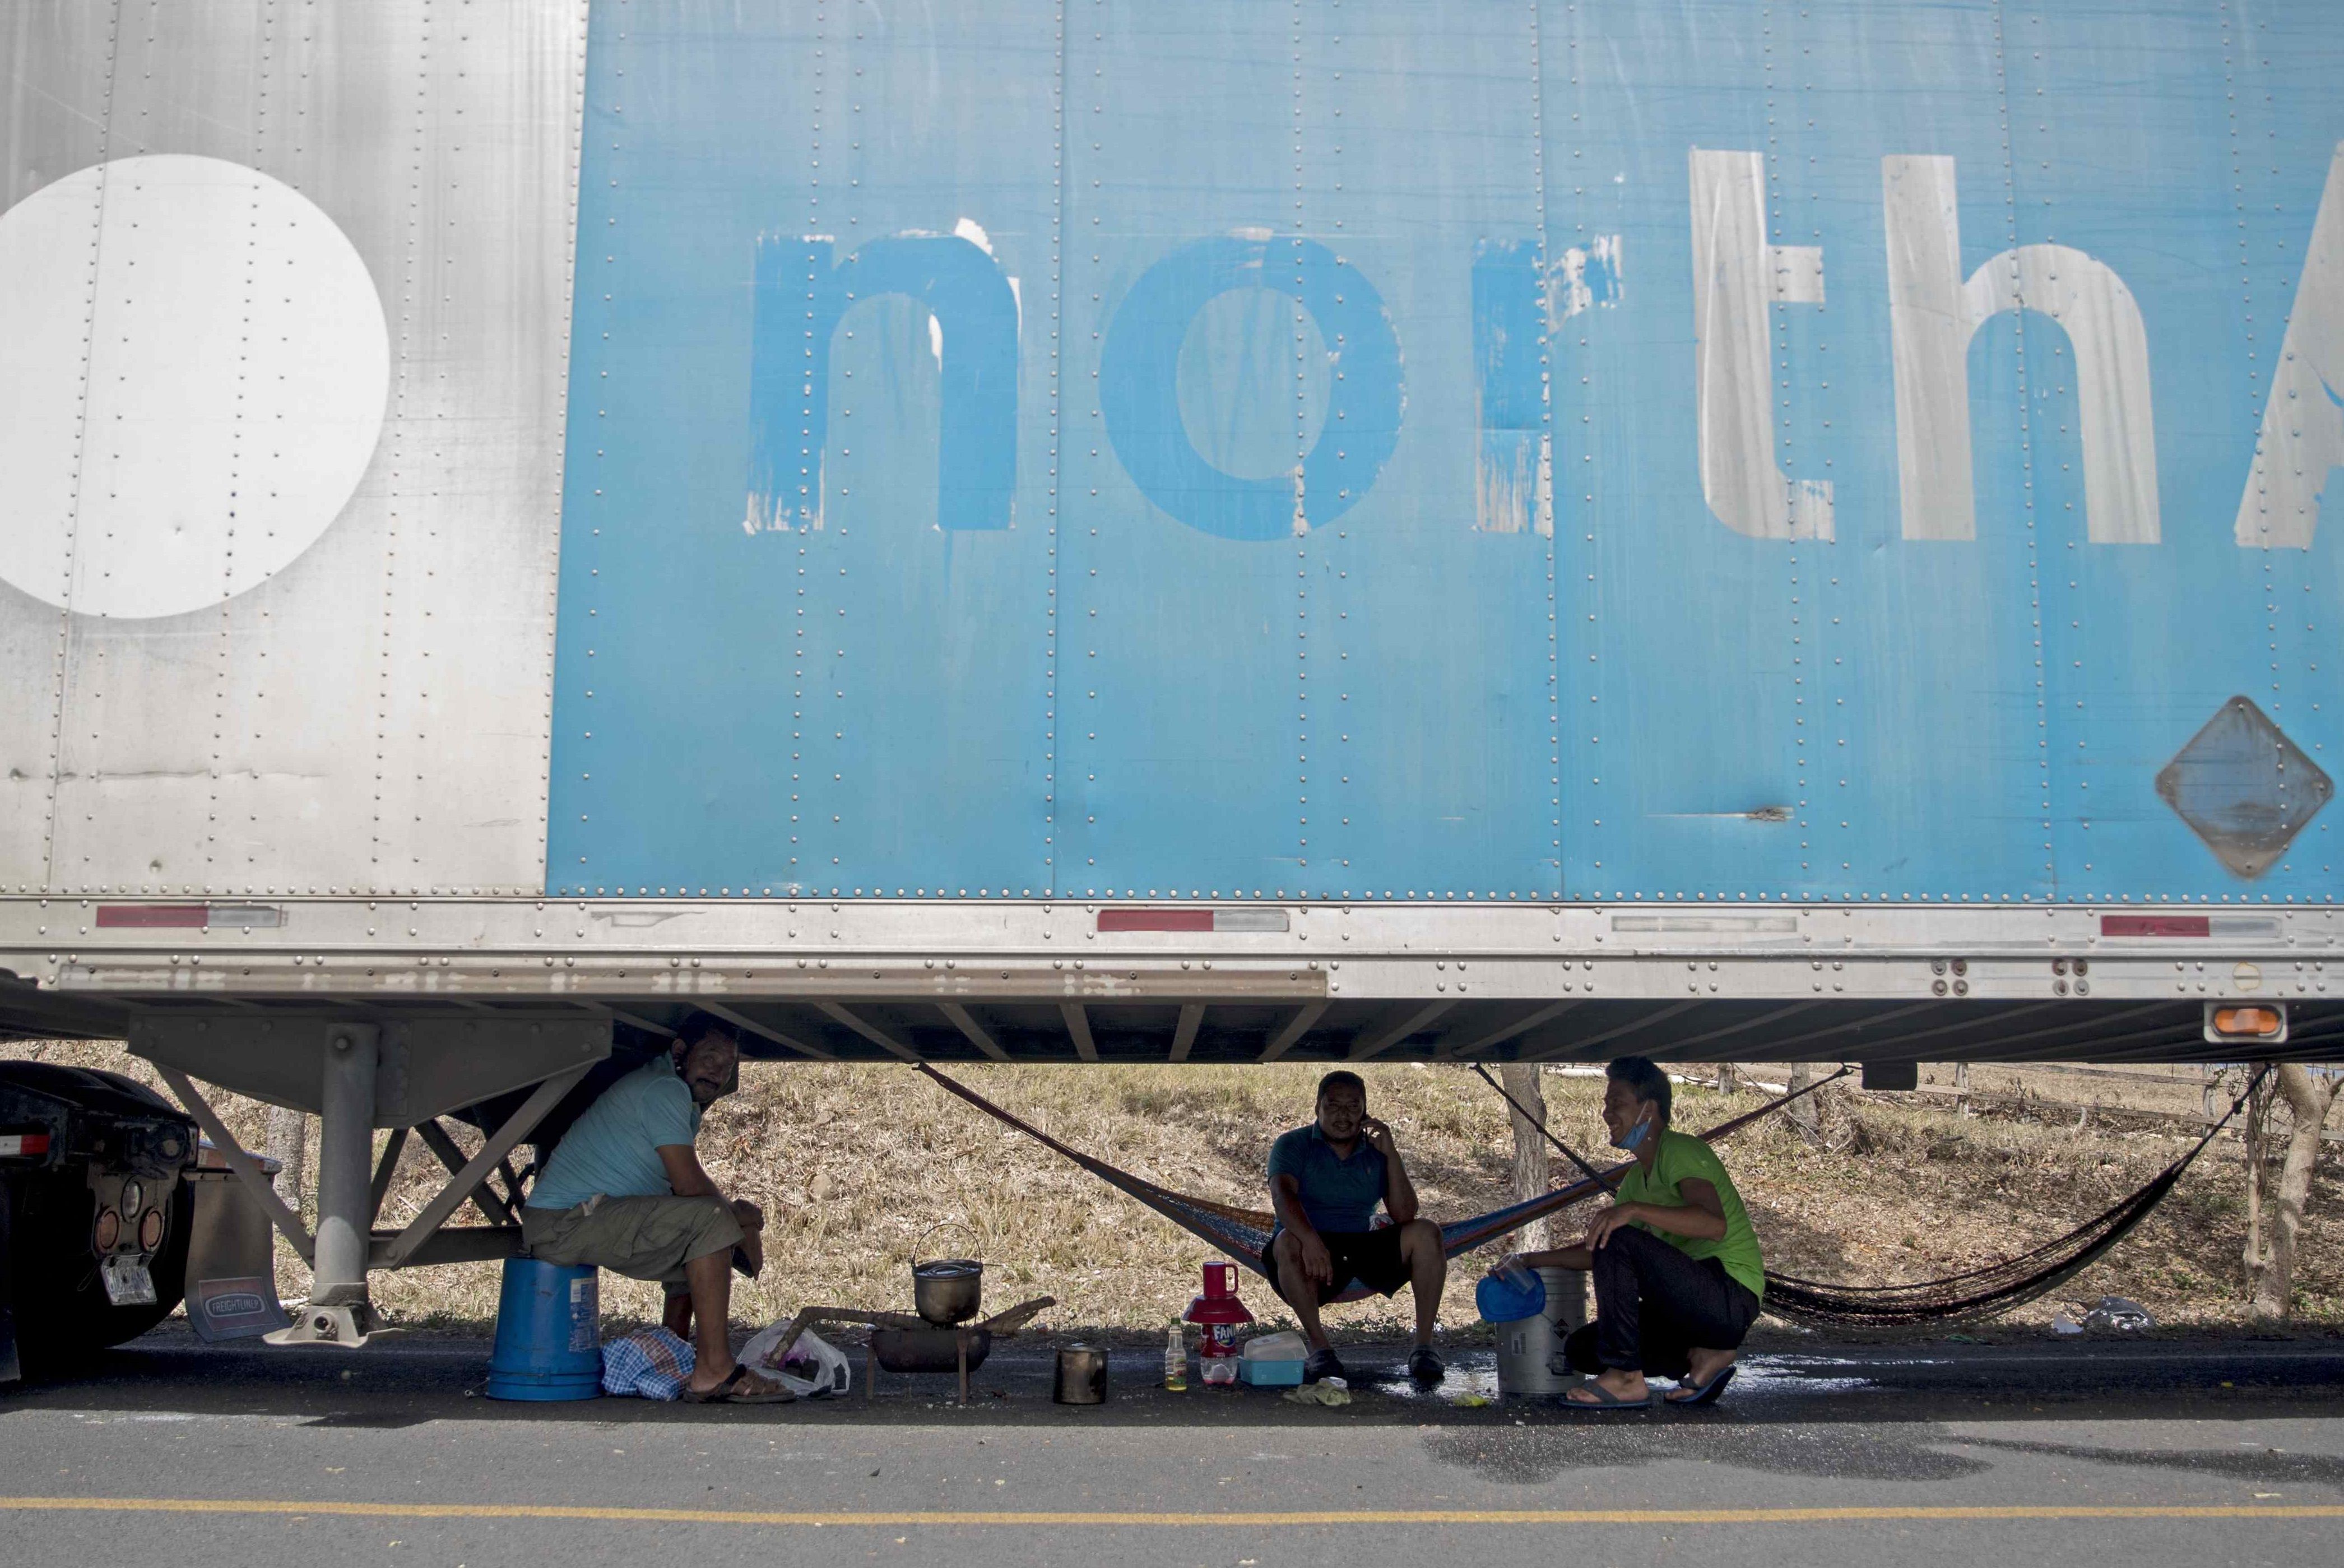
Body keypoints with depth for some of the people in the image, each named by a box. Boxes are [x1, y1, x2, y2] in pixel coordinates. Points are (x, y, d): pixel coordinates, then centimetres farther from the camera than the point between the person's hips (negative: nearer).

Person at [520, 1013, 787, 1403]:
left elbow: (681, 1188, 17)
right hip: (565, 1221, -11)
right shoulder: (663, 1089, -14)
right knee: (712, 1220, -22)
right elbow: (690, 1184, -19)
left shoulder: (685, 1102, 18)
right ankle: (714, 1371, -22)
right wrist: (740, 1217, -2)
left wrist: (738, 1220, 0)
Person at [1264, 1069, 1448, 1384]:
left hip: (1363, 1246, 3)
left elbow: (1404, 1215, -3)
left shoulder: (1376, 1152, 9)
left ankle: (1423, 1346, -21)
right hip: (1312, 1249, -3)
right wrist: (1311, 1240, -41)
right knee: (1287, 1243, -37)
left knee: (1426, 1233, -19)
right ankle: (1319, 1346, -30)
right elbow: (1282, 1196, -23)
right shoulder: (1292, 1145, -1)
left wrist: (1391, 1154, -12)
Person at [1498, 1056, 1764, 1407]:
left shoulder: (1679, 1150, -10)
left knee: (1618, 1241, -27)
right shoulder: (1637, 1177, 19)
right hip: (1695, 1303, 10)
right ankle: (1702, 1358, -1)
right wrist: (1535, 1259, 17)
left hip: (1731, 1296, -10)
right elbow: (1597, 1253, 26)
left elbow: (1714, 1225, -29)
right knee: (1580, 1349, 3)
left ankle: (1626, 1378, -21)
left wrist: (1634, 1209, -37)